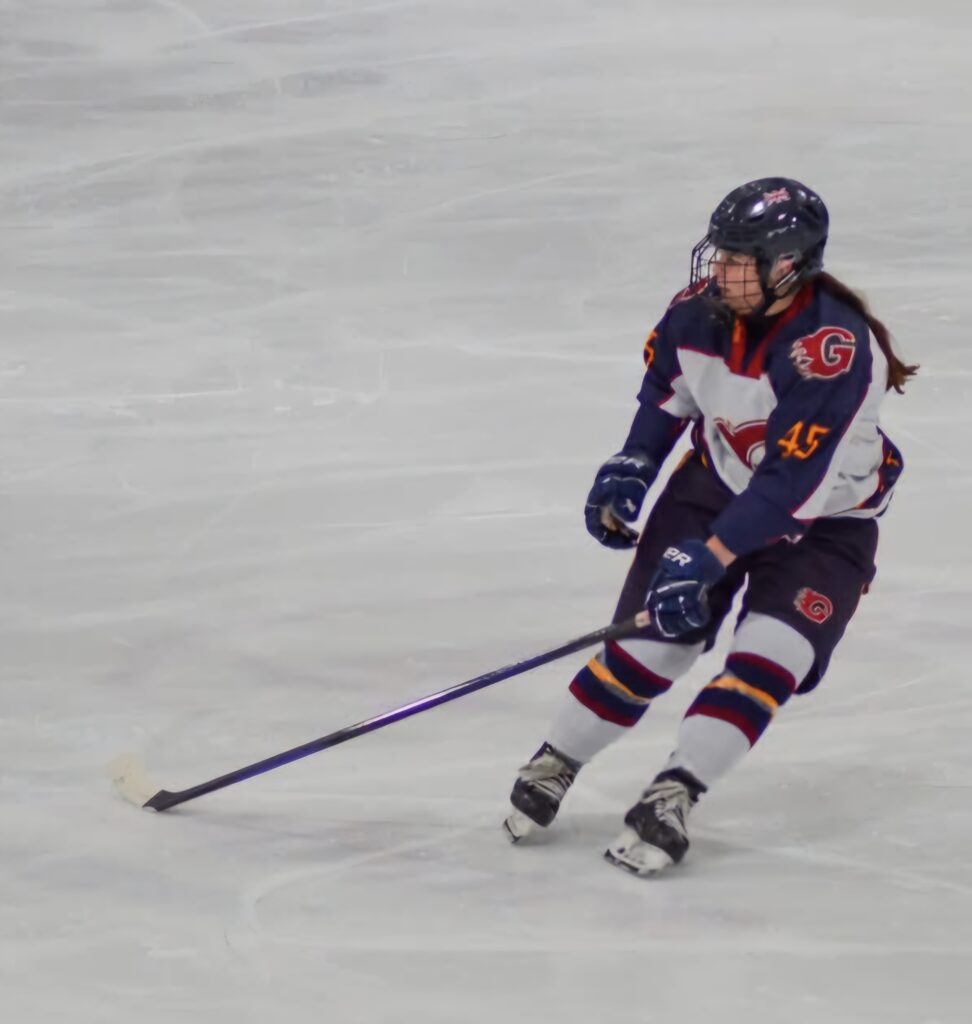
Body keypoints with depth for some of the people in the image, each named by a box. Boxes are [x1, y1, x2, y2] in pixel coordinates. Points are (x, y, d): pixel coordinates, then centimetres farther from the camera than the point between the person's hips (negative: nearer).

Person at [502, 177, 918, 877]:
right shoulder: (704, 307, -16)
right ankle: (554, 765, 14)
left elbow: (792, 483, -35)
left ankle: (673, 795, -14)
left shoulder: (834, 348, -34)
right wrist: (633, 466, 2)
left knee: (767, 660, -21)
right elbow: (668, 379, 8)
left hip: (825, 517, -4)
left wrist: (709, 558, -36)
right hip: (719, 481, 4)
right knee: (650, 643, -2)